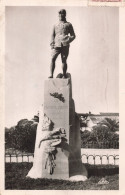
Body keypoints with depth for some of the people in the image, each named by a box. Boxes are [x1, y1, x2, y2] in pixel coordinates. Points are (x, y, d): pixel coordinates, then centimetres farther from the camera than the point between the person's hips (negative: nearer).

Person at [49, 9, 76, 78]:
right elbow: (53, 35, 21)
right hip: (56, 45, 2)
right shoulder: (55, 25, 22)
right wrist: (52, 43, 4)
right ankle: (51, 75, -15)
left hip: (65, 45, -2)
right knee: (53, 58, -14)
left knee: (64, 60, -2)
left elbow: (73, 35, 11)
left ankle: (64, 75, 9)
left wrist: (68, 41, -7)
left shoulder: (68, 25, 14)